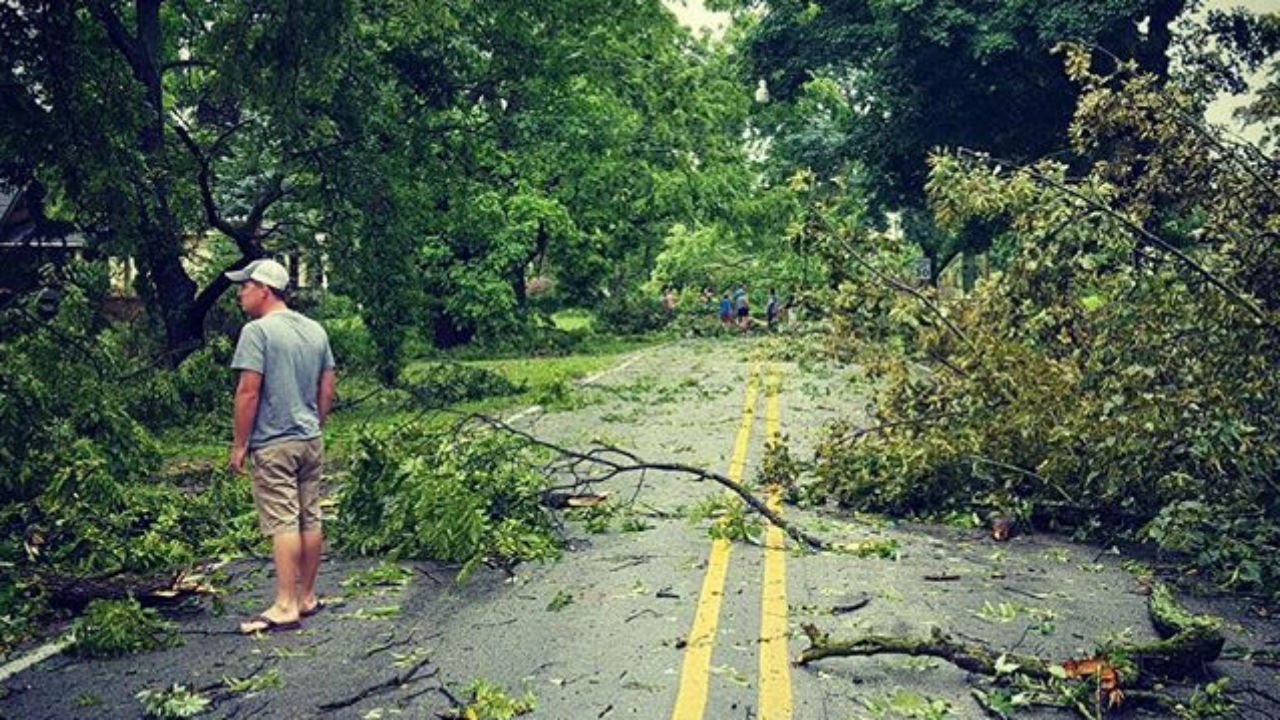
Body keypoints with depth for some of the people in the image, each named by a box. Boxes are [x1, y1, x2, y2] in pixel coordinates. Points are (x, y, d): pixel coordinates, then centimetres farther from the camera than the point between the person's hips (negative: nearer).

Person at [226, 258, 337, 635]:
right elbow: (328, 386, 12)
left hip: (274, 443, -7)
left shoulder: (258, 331, -13)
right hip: (311, 441, 7)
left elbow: (248, 391, -16)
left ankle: (285, 607, -3)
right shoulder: (315, 330, 9)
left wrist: (239, 445, -9)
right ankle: (307, 598, 21)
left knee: (283, 524, -6)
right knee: (310, 520, 11)